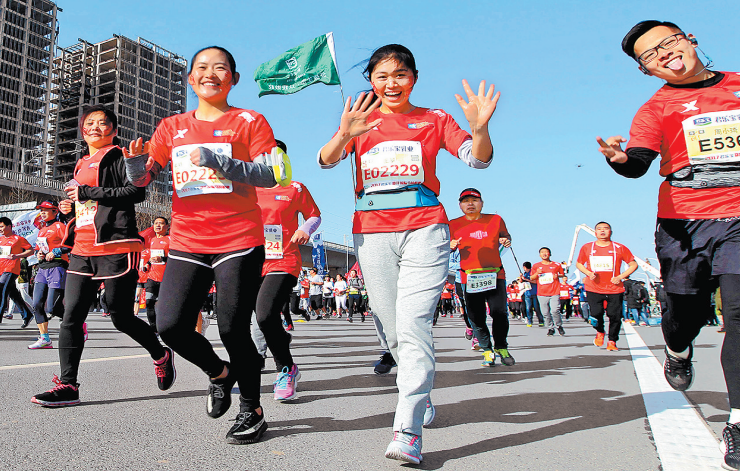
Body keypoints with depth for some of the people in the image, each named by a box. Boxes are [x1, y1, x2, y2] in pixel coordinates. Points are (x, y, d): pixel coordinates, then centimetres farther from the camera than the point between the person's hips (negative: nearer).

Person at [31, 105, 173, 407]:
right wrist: (71, 207, 13)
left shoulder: (118, 157, 1)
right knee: (71, 316, -1)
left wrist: (86, 193, -13)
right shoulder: (81, 166, 25)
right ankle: (68, 386, 3)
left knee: (121, 317, -2)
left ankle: (161, 356, 22)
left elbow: (136, 192, -15)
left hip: (116, 247, -7)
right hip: (83, 249, 8)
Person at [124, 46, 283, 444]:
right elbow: (140, 179, 11)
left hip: (239, 240, -3)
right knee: (170, 326, -7)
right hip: (187, 242, 4)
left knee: (233, 329, -4)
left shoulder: (250, 122, 5)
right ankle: (219, 373, 23)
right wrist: (136, 159, -12)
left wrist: (217, 161, -20)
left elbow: (269, 175, -7)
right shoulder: (172, 127, 15)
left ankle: (252, 411, 17)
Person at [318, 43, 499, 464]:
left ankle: (408, 431, -14)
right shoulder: (362, 120, 12)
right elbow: (326, 161, -3)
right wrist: (343, 136, -25)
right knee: (393, 330, 9)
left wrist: (480, 128, -24)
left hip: (424, 230, -2)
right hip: (372, 234, 2)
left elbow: (479, 160, -2)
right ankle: (421, 393, 34)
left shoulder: (434, 120, 10)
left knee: (413, 325, -16)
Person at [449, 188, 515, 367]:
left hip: (495, 275, 1)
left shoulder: (495, 220, 9)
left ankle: (501, 348, 19)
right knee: (476, 317, -1)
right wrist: (451, 246, -8)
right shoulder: (454, 225, 7)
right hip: (470, 277, 0)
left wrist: (506, 240, 1)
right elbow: (448, 246, 15)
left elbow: (505, 236, 24)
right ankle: (487, 350, 17)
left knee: (500, 313, -4)